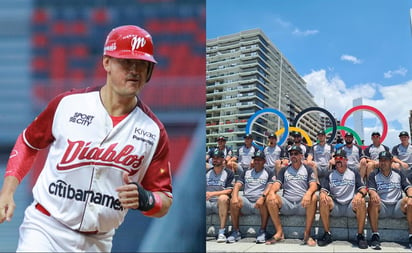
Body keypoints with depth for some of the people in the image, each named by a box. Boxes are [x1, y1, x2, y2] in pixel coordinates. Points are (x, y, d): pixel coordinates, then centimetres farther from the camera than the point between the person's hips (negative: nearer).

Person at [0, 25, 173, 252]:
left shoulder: (153, 130, -6)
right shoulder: (67, 104, -7)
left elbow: (164, 202, -1)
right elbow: (27, 143, 9)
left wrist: (144, 200, -22)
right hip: (44, 230, -1)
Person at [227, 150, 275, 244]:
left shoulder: (269, 173, 13)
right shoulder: (246, 172, 22)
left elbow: (270, 187, -4)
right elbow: (237, 185, 10)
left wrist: (262, 197, -26)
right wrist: (235, 197, -13)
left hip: (259, 202, -2)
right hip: (246, 202, 3)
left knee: (264, 202, -37)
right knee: (234, 201, -28)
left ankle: (262, 232, -21)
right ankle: (236, 232, -17)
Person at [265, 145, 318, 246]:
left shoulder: (308, 169, 13)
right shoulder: (284, 170, 19)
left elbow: (314, 185, -2)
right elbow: (276, 184, 5)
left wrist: (308, 193, -28)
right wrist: (272, 192, -21)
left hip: (302, 204, -2)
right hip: (286, 203, 2)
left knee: (313, 198, -34)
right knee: (270, 198, -25)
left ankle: (307, 234, -27)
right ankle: (279, 233, -22)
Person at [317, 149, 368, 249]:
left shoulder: (354, 173, 14)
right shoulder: (330, 174, 16)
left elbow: (363, 188, 4)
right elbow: (323, 189, 6)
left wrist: (359, 194, -21)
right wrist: (322, 193, -20)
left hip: (350, 206, -1)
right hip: (334, 206, 1)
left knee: (361, 201, -32)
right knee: (323, 200, -29)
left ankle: (360, 235, -21)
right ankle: (327, 234, -23)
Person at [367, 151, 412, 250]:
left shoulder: (398, 174, 15)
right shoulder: (374, 175, 9)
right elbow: (371, 189, -7)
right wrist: (373, 193, -33)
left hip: (397, 206, 2)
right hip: (381, 207, -1)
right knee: (373, 201, -33)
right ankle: (375, 235, -30)